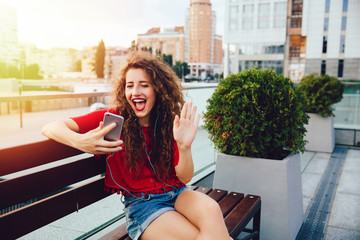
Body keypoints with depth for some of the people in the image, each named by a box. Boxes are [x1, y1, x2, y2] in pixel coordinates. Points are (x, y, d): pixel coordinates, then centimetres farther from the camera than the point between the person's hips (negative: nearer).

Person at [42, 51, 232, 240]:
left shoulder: (170, 122, 2)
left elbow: (185, 177, -3)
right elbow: (50, 128, -13)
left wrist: (184, 146, -24)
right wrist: (80, 141, -35)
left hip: (175, 193, 3)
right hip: (140, 202, -3)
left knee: (210, 209, -30)